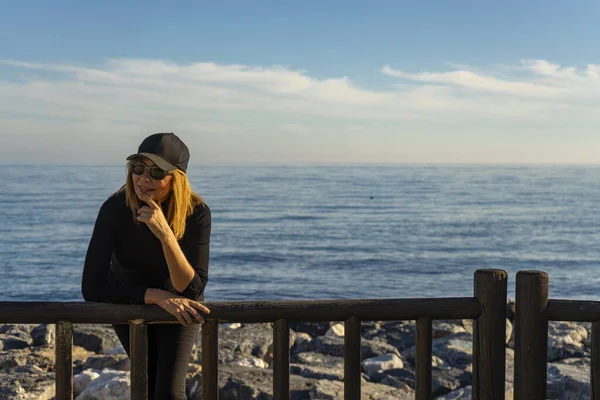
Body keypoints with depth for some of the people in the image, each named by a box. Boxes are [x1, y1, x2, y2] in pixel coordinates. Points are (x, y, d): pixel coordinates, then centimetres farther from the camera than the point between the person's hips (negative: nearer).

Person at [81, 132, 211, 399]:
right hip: (128, 301, 1)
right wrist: (160, 297, -35)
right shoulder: (115, 209, -30)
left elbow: (192, 290, -34)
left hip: (178, 304, 0)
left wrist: (165, 234, -47)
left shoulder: (196, 213, -30)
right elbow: (92, 288, -30)